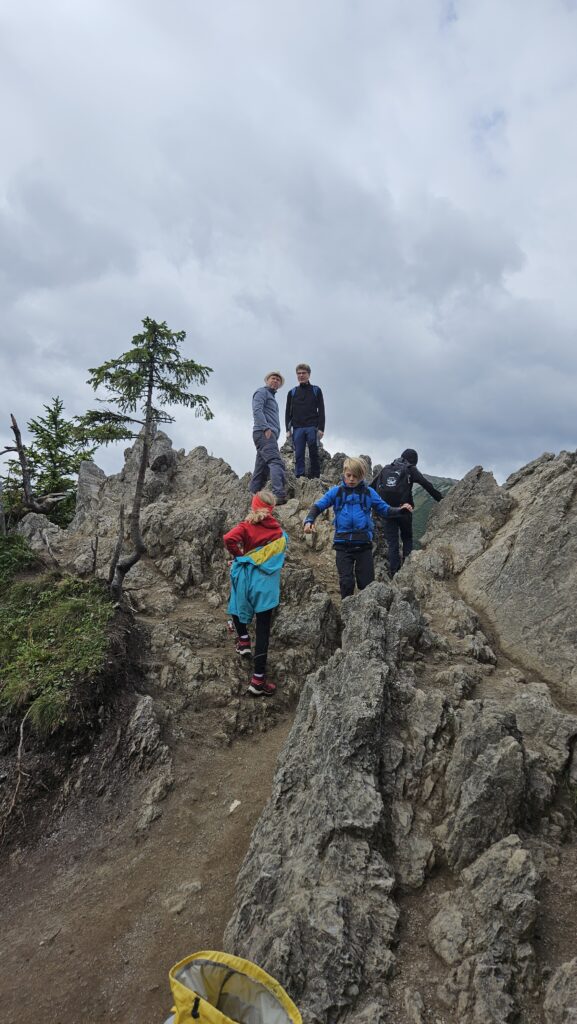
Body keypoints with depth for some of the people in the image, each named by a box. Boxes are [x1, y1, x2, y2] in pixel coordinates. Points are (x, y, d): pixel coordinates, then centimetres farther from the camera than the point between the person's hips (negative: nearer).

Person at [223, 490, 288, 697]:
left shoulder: (247, 526, -4)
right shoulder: (279, 532, 5)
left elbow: (229, 538, -20)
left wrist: (238, 555, -4)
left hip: (246, 576, -1)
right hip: (267, 582, 1)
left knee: (236, 605, 33)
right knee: (263, 629, 1)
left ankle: (244, 640, 24)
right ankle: (258, 680, 1)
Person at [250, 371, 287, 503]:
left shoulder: (272, 396, 32)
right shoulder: (262, 392, 4)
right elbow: (257, 410, -12)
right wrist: (266, 428, -21)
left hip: (270, 435, 10)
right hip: (264, 433, -10)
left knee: (262, 467, 6)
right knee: (276, 462, -24)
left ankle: (253, 495, 7)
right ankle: (279, 495, -36)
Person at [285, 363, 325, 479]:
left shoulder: (316, 390, 10)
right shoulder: (292, 392, 15)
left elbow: (321, 410, 4)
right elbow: (288, 412, 13)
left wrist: (321, 428, -6)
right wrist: (288, 429, 2)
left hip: (312, 428, -1)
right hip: (297, 428, 2)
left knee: (314, 454, -3)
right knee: (299, 455, -3)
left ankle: (315, 477, 0)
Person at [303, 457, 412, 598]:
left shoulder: (369, 493, 5)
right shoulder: (336, 492, 3)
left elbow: (385, 510, 12)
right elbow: (318, 506, 1)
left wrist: (400, 511, -7)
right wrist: (309, 520, -18)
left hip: (363, 543, 1)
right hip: (343, 544, 0)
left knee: (367, 582, 6)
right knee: (346, 582, -1)